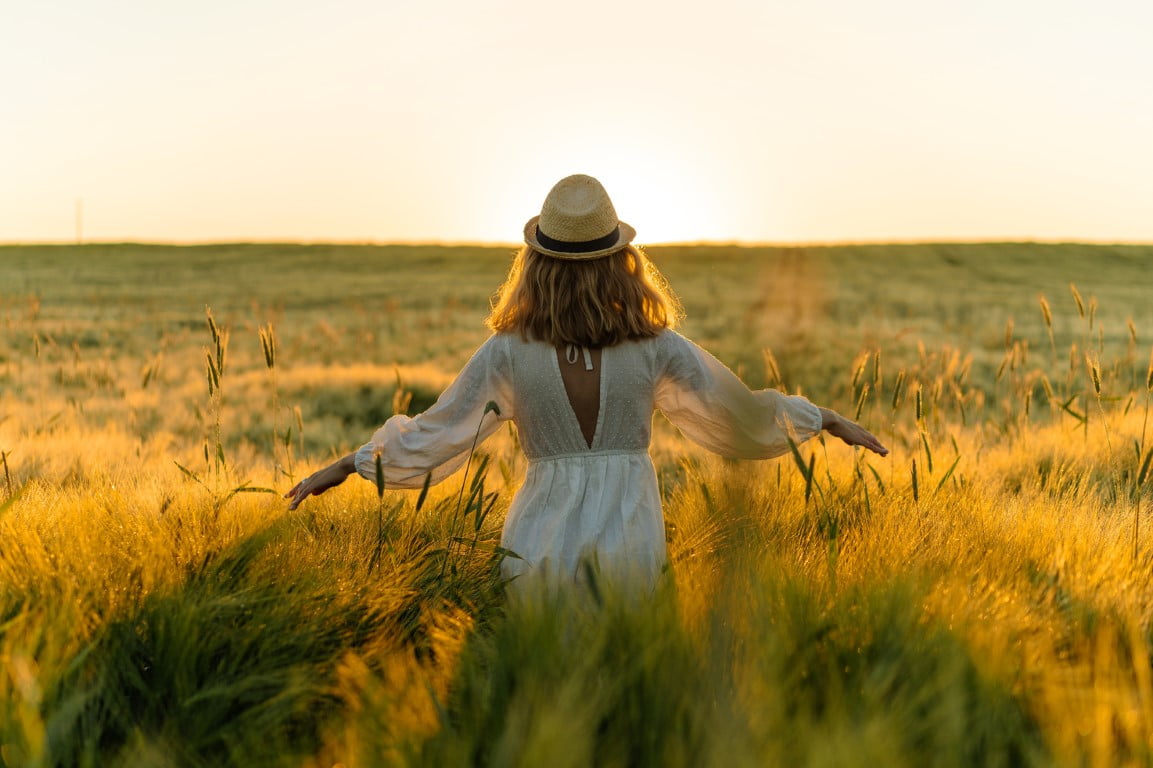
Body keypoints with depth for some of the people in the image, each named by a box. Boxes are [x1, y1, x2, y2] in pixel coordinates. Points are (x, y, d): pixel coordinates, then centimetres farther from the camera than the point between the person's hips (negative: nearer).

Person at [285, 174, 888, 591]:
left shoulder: (508, 353, -6)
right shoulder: (657, 349, -4)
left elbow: (432, 435, 0)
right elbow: (743, 414, 6)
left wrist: (348, 465, 14)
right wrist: (826, 419, 20)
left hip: (541, 548, -1)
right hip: (632, 549, 1)